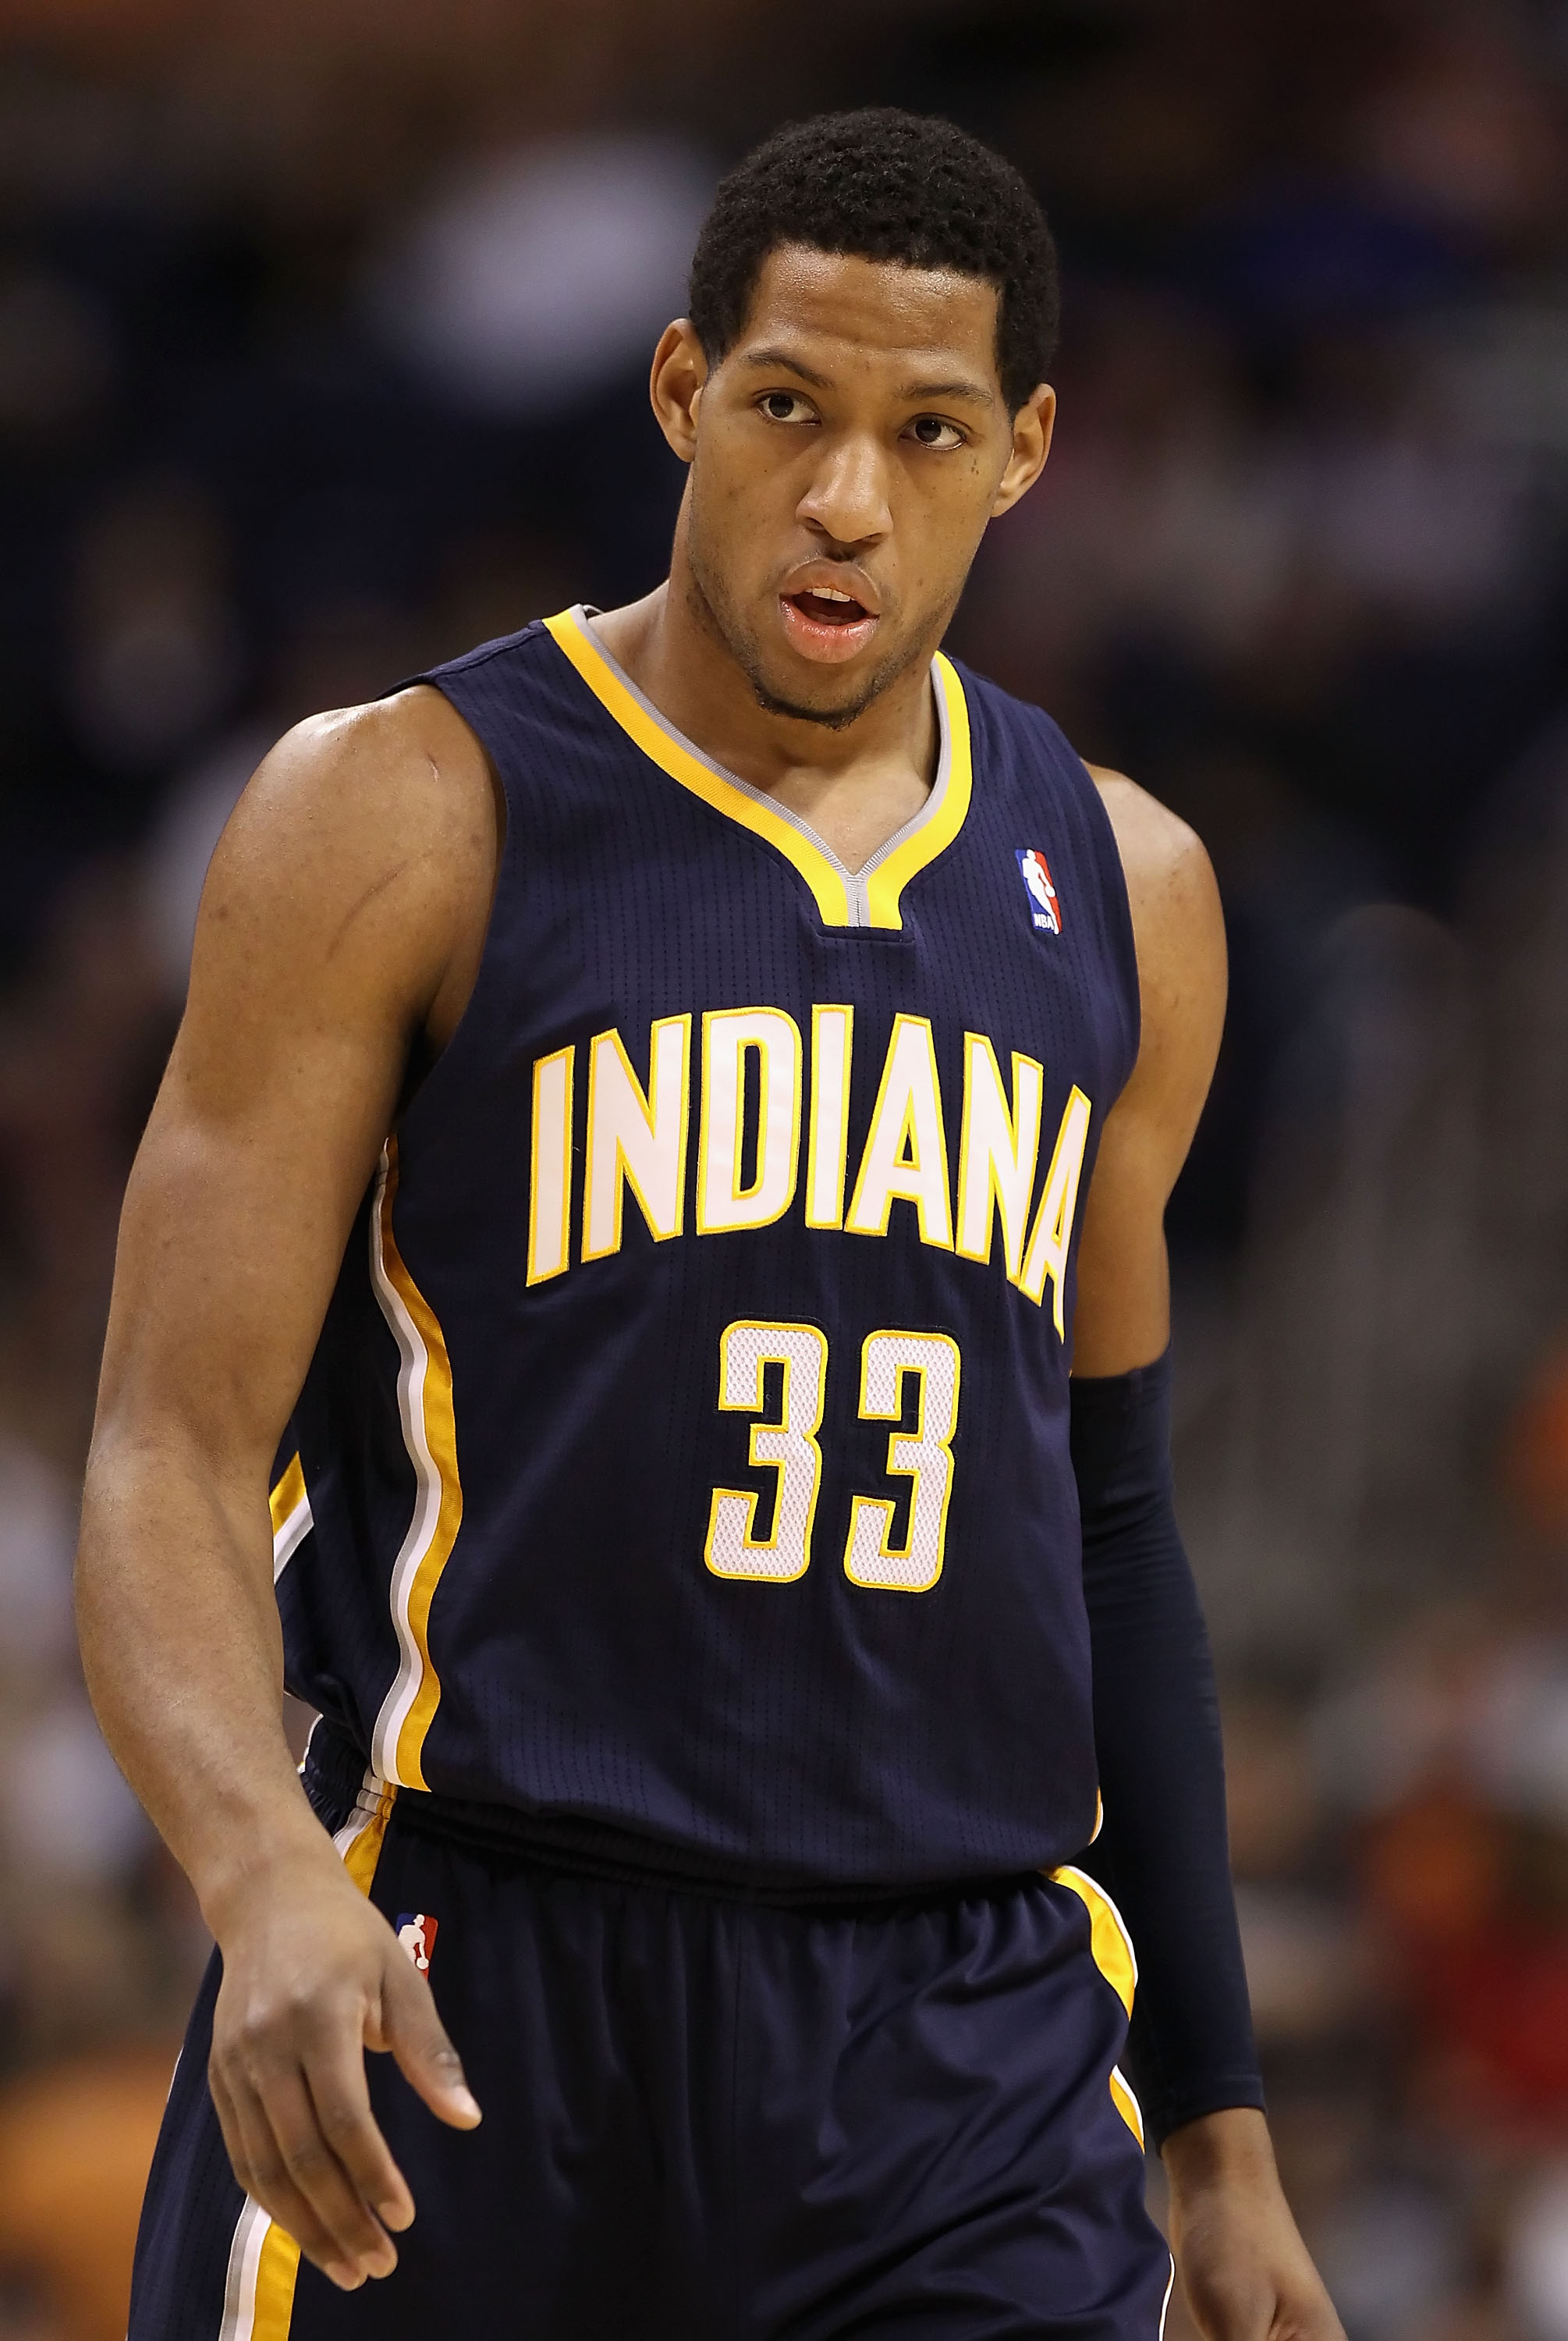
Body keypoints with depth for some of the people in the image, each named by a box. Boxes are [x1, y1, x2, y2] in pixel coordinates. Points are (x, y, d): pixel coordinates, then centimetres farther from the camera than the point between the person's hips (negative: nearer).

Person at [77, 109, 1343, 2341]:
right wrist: (269, 1882, -28)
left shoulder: (1117, 894, 12)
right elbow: (175, 1462, -8)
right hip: (467, 1998, -3)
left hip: (967, 2048, 3)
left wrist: (1222, 2134, 18)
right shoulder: (410, 817, -3)